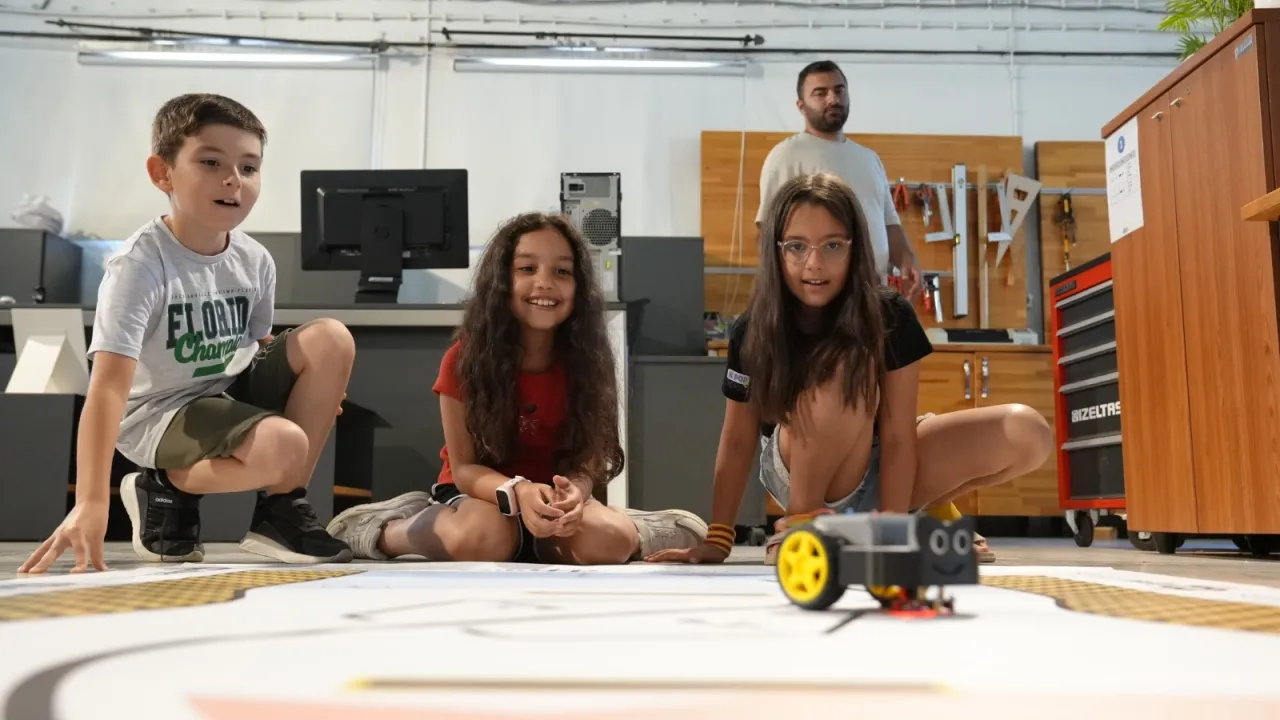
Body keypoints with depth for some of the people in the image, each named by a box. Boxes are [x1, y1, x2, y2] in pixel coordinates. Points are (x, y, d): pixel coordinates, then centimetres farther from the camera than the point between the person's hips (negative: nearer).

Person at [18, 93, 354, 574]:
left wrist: (310, 386, -6)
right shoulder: (140, 264, -22)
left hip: (230, 394, 7)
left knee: (331, 340, -13)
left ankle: (282, 507, -5)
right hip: (158, 414, -7)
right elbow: (108, 386, -29)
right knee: (283, 446, -31)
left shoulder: (255, 260, -2)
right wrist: (90, 503, -36)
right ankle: (164, 489, 1)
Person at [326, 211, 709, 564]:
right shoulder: (465, 358, -15)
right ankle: (387, 534, -9)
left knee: (606, 540, -31)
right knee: (485, 536, -35)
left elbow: (587, 461, -10)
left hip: (554, 498, 1)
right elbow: (464, 466, -13)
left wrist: (573, 492, -34)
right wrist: (518, 491, -34)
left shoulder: (585, 360, -10)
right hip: (478, 494, 0)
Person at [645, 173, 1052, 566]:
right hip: (797, 476, -2)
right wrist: (716, 542, -13)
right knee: (850, 365, -34)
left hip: (876, 472, 2)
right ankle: (799, 523, -17)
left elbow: (897, 436, -17)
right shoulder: (752, 332, -15)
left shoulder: (891, 317, -16)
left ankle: (930, 510, 9)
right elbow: (737, 440, -10)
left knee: (1028, 434, -16)